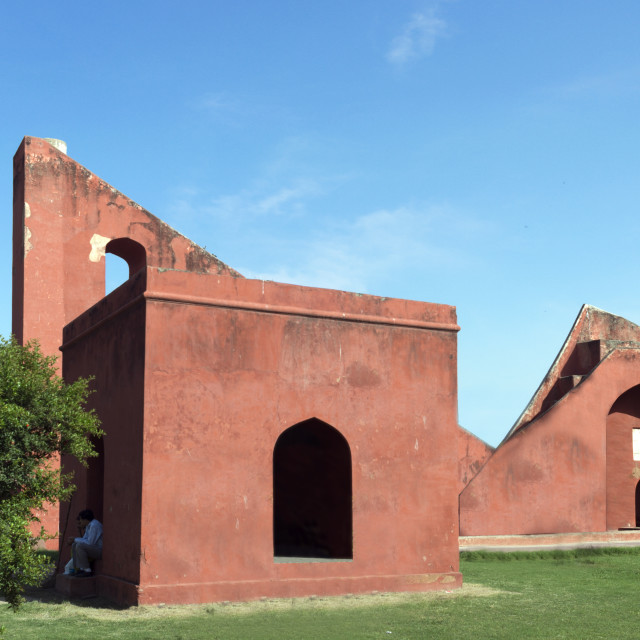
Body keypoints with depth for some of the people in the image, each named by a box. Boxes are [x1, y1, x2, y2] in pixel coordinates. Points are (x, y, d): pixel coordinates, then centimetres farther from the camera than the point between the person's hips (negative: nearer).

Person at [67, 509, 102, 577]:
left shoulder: (94, 525, -19)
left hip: (100, 550, -10)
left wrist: (75, 540, -13)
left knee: (79, 545, -25)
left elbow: (90, 543, -23)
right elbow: (85, 540, 16)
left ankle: (87, 571, -18)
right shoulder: (88, 525, 13)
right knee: (74, 545, 11)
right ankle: (79, 569, 4)